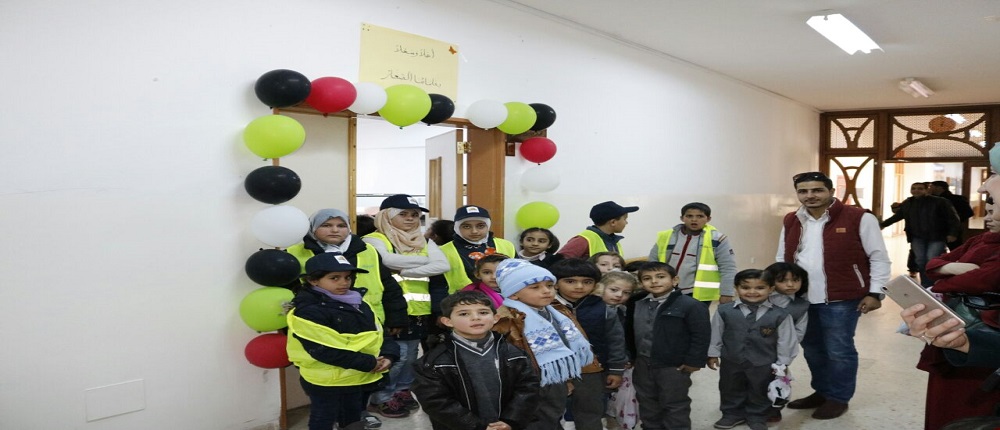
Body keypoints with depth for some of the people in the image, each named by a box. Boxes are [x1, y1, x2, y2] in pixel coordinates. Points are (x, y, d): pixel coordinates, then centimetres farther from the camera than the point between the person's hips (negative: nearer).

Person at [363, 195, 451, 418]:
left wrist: (404, 271, -13)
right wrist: (423, 260, -10)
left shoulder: (424, 241, 13)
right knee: (395, 354, -7)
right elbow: (389, 261, -23)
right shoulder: (374, 240, -3)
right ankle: (381, 398, 8)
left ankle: (402, 392, 30)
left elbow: (442, 265, -4)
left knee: (410, 355, 14)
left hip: (419, 310, 6)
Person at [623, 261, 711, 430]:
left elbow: (701, 335, -16)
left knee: (675, 405, 7)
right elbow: (629, 332, 13)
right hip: (643, 364, 6)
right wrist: (631, 356, 13)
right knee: (647, 404, 19)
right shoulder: (636, 304, 2)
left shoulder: (690, 305, -17)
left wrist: (693, 361, -15)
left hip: (674, 366, -6)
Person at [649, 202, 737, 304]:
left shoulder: (716, 239, -6)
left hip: (699, 294, -3)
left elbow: (728, 268, -4)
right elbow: (653, 263, 11)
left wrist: (726, 293, -8)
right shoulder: (666, 237, 2)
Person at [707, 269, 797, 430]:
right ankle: (732, 414, 38)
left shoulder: (780, 315, -13)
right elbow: (715, 334, 0)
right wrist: (713, 354, 5)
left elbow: (786, 341, -5)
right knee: (731, 390, 18)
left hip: (763, 365, -1)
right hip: (731, 362, 2)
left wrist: (782, 364, -1)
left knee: (760, 392, 15)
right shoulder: (724, 311, -11)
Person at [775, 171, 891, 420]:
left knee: (838, 351, 5)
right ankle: (822, 392, 34)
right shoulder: (790, 222, 8)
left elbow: (879, 259, -4)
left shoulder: (859, 219, -9)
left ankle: (838, 399, 22)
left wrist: (875, 293, -8)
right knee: (812, 349, 16)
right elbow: (782, 260, 16)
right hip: (801, 299, 6)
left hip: (841, 300, -5)